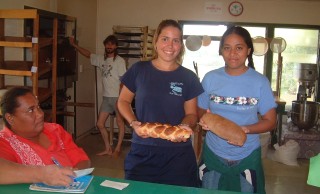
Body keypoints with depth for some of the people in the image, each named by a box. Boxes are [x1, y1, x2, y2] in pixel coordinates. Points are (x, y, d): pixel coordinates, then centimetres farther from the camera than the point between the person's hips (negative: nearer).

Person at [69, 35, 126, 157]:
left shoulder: (119, 61, -10)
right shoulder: (101, 59, 9)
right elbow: (88, 54, 24)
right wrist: (74, 45, 25)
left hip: (117, 97, -7)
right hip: (106, 97, 7)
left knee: (120, 123, 4)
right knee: (100, 124, 7)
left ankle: (117, 149, 14)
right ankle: (108, 149, 19)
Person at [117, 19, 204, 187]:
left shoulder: (188, 78, 1)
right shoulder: (139, 70, -1)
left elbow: (191, 113, 7)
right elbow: (123, 101, 8)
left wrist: (185, 126, -15)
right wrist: (133, 122, -10)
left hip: (178, 154, 1)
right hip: (142, 152, 0)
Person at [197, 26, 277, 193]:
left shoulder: (260, 82, -8)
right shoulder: (210, 78, -2)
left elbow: (270, 122, -3)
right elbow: (201, 111, 6)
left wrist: (244, 129, -21)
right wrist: (204, 120, -18)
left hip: (247, 158, -1)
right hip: (213, 154, 2)